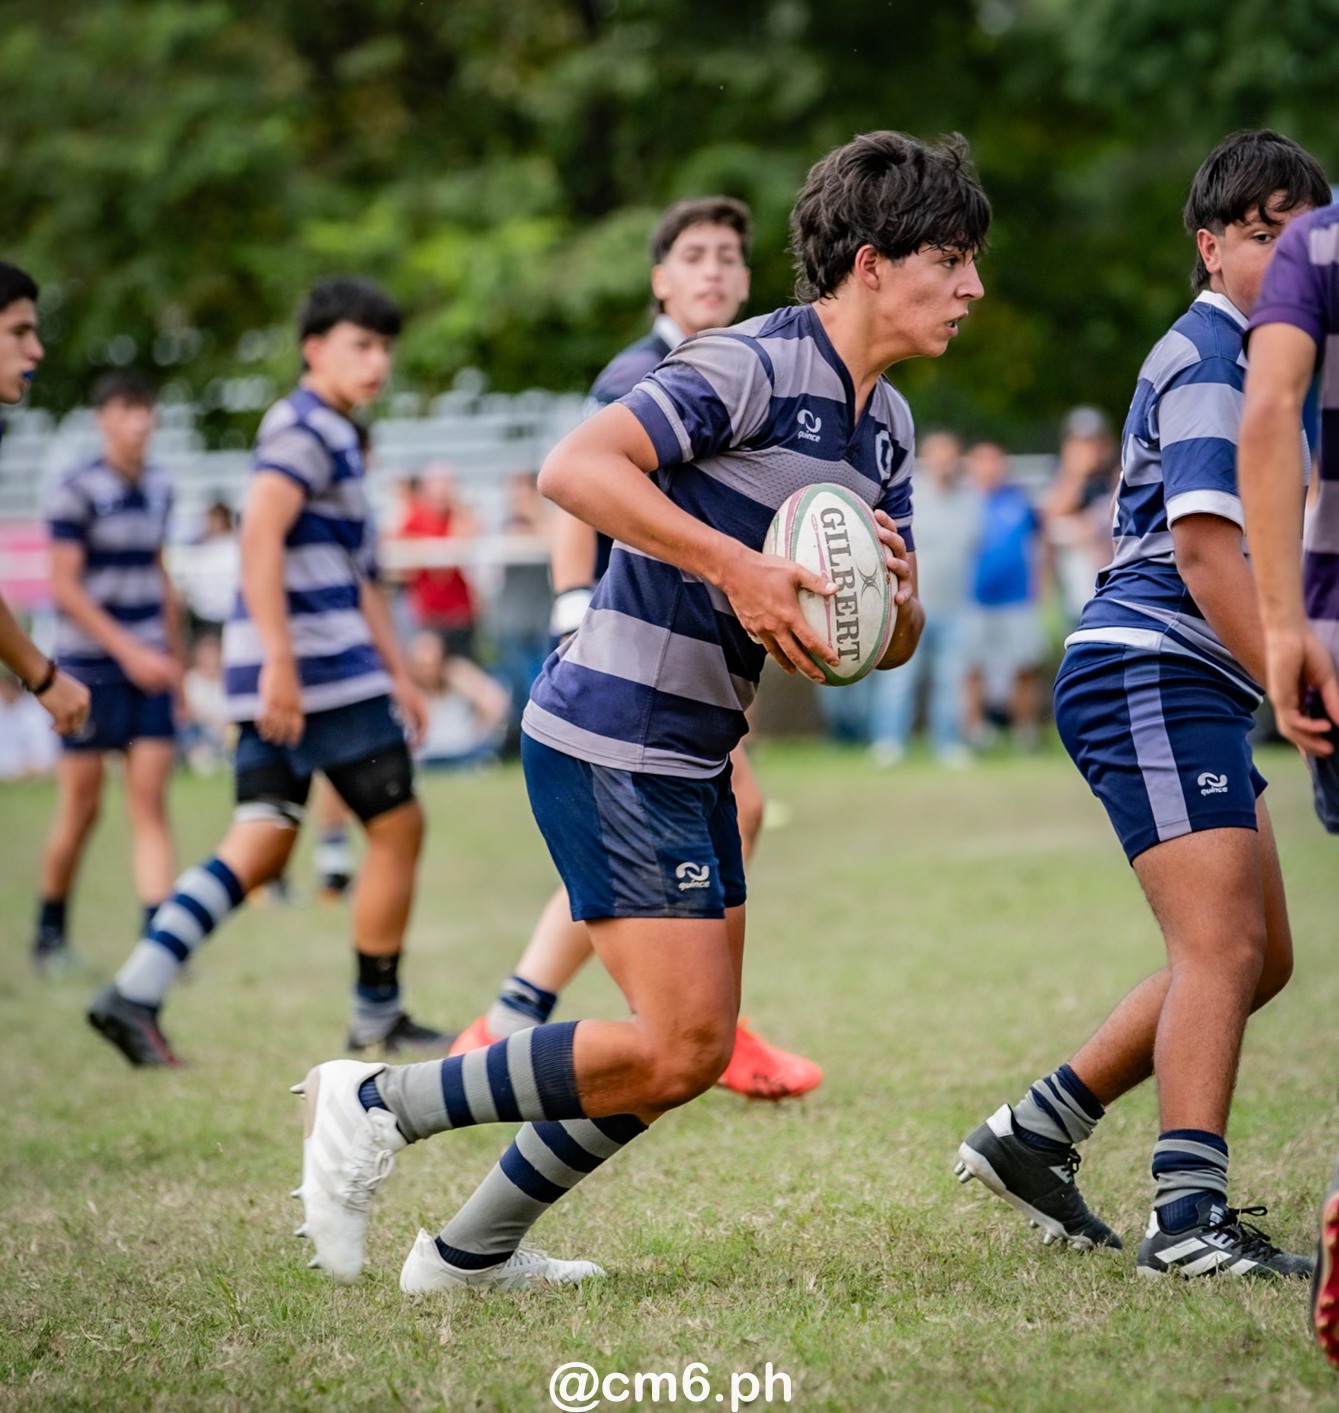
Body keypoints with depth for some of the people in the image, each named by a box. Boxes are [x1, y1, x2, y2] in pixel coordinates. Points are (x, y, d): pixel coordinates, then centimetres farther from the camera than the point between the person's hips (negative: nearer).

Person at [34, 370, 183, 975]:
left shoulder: (159, 487, 10)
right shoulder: (76, 490, -9)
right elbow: (65, 587, -13)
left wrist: (175, 655, 20)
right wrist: (129, 650, -18)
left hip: (149, 668, 5)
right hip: (91, 669, -5)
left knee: (150, 801, -4)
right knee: (80, 809, 2)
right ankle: (50, 935, 19)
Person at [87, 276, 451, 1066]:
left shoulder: (336, 437, 24)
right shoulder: (304, 429, -8)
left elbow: (356, 574, 30)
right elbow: (260, 535, -22)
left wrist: (396, 674, 29)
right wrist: (279, 661, -28)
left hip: (293, 676, 9)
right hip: (316, 665, -9)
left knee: (261, 849, 4)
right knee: (398, 827, 0)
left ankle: (135, 995, -4)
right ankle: (378, 1016, 9)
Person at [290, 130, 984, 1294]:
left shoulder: (886, 423, 13)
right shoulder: (755, 364, -16)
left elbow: (892, 635, 16)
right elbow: (575, 467, -27)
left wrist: (896, 600, -8)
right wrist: (734, 566, -32)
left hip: (689, 758, 10)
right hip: (613, 741, -10)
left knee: (696, 1049, 11)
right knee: (676, 1048, -12)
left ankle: (472, 1251, 22)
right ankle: (379, 1104, 0)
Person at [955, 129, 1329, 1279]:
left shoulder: (1241, 359, 21)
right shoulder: (1208, 362, -11)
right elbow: (1204, 547, -22)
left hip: (1193, 694, 11)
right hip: (1151, 676, -11)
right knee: (1223, 944, -18)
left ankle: (1036, 1132, 18)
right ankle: (1190, 1215, -23)